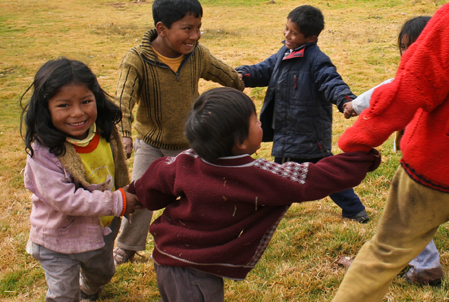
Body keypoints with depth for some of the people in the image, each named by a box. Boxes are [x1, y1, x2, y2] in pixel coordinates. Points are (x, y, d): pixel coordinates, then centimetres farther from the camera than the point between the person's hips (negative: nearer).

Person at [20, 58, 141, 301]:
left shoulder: (106, 132, -15)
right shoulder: (43, 151, -34)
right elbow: (63, 198, -33)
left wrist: (128, 194, 18)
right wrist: (116, 202, -29)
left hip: (103, 230, 6)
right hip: (59, 241, -6)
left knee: (103, 272, 33)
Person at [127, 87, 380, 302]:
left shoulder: (186, 162, -9)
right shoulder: (261, 177, -24)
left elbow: (151, 188, 5)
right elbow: (319, 178, -21)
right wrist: (366, 157, -11)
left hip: (166, 259, 7)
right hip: (196, 277, -7)